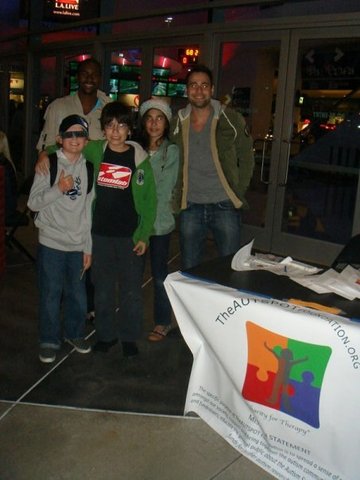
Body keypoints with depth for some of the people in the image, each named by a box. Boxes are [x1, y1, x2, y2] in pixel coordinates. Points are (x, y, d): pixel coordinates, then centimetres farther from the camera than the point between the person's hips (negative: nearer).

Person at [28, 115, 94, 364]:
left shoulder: (89, 169, 5)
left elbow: (89, 210, 8)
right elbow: (33, 203, -6)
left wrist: (88, 248, 8)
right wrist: (58, 189, -21)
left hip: (78, 244, 3)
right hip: (51, 242, -3)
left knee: (78, 294, 11)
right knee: (51, 294, 4)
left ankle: (75, 333, 32)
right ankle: (50, 340, 21)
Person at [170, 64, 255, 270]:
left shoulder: (231, 119, -4)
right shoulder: (178, 123, 4)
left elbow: (246, 158, 3)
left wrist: (238, 191, -3)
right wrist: (178, 196, 5)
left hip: (225, 206, -2)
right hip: (190, 207, 3)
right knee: (189, 271, 11)